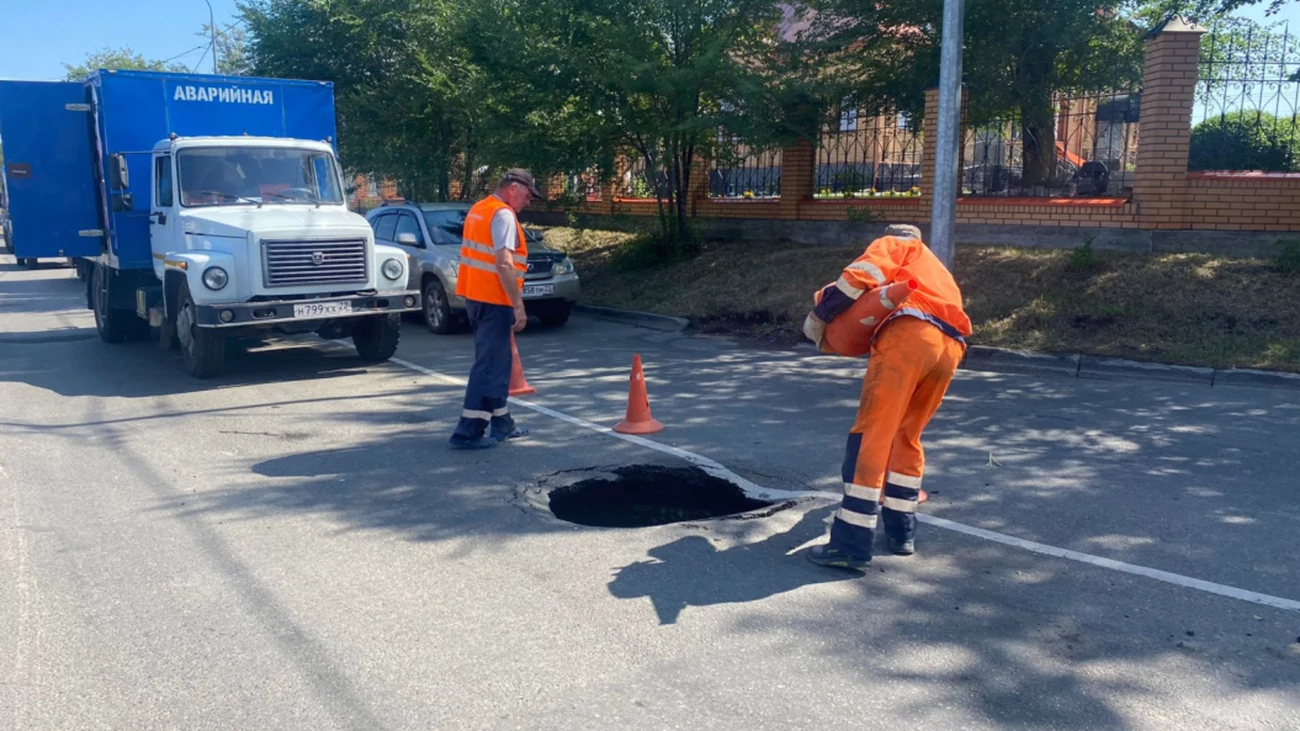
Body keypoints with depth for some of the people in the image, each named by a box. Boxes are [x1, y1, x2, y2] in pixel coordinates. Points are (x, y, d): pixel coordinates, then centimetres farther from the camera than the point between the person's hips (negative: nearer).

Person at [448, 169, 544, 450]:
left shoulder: (478, 209, 16)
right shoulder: (503, 214, -14)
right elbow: (504, 264, -22)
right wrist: (518, 305, -21)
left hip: (475, 295, 10)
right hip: (493, 299, -10)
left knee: (497, 360, 17)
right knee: (489, 364, -7)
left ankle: (501, 422, 24)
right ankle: (469, 431, -7)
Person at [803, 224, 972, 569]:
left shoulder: (894, 244, 23)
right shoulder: (936, 270, 44)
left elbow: (861, 276, 5)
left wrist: (819, 316, 10)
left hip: (909, 334, -7)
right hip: (950, 346, 7)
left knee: (872, 435, -9)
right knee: (907, 436, 21)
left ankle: (851, 545, -13)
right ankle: (901, 532, 22)